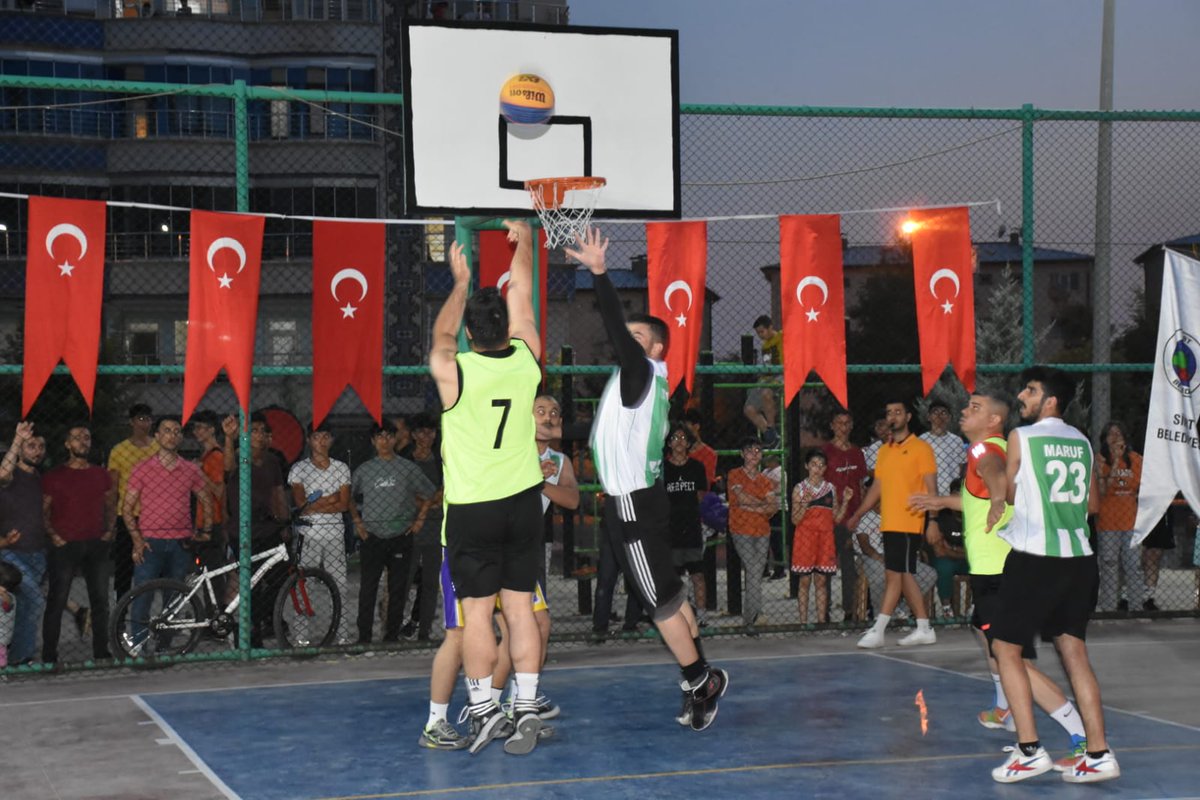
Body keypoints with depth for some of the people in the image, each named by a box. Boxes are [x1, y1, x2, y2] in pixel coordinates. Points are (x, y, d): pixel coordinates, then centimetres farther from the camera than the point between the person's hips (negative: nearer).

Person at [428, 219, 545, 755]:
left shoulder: (453, 372, -15)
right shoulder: (527, 359, -6)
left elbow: (441, 333, 9)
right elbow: (521, 298, 10)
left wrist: (461, 284, 25)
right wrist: (524, 243, 27)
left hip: (472, 509, -3)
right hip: (524, 500, 3)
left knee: (476, 611, 2)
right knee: (519, 606, 6)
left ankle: (484, 712, 5)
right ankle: (526, 711, 7)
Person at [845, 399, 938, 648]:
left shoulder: (921, 448, -4)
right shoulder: (884, 451, 16)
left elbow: (931, 487, -8)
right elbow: (877, 487, 20)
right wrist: (857, 515, 17)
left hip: (909, 524, -7)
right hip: (889, 523, 7)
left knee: (894, 575, -10)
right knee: (904, 575, 9)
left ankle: (877, 631, -12)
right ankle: (924, 629, 16)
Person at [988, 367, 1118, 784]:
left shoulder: (1021, 437, -5)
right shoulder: (1082, 441, 12)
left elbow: (1009, 494, 6)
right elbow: (1092, 503, 19)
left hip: (1034, 557, -6)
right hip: (1078, 557, 6)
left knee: (1005, 647, 4)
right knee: (1073, 650, 9)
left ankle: (1029, 750, -3)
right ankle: (1098, 754, 4)